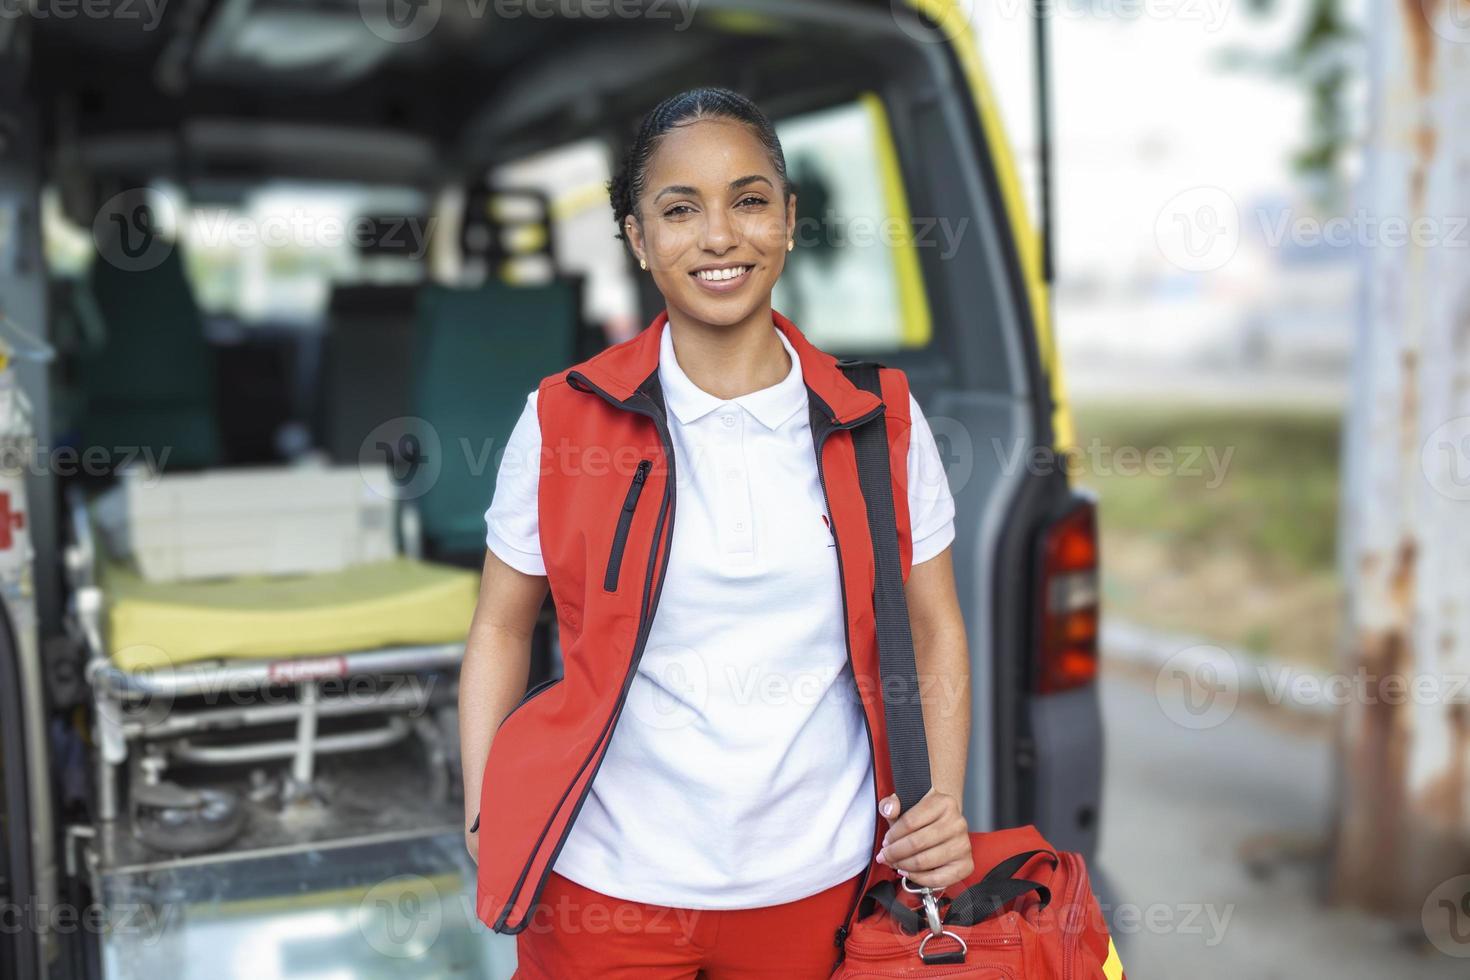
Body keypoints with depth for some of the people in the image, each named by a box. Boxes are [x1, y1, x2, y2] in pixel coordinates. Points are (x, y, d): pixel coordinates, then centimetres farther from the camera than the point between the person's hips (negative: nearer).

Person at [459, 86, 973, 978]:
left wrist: (944, 804, -8)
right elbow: (502, 627, 3)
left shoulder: (880, 421, -3)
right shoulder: (563, 420, -6)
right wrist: (483, 818, -6)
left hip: (815, 882, 2)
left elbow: (934, 631, 4)